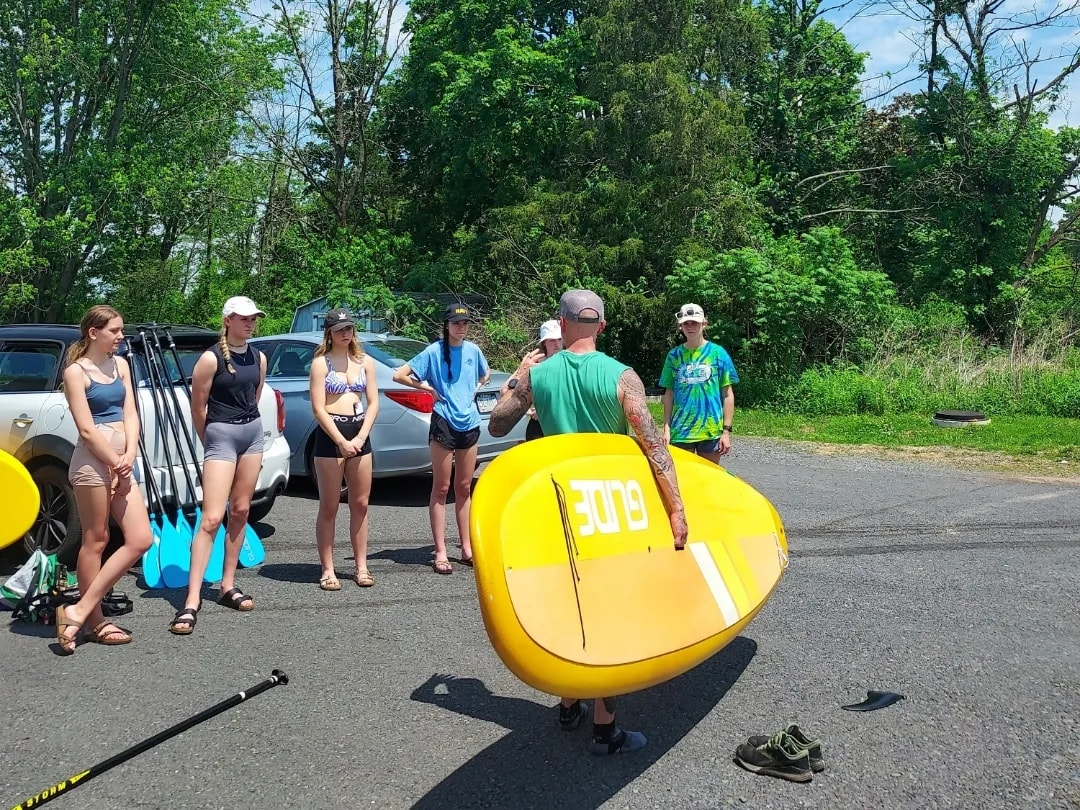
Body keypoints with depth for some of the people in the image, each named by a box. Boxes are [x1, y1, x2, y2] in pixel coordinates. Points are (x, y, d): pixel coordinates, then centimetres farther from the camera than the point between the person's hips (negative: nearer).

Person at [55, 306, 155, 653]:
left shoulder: (120, 365, 14)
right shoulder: (76, 371, -5)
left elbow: (130, 414, 8)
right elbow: (86, 430, -10)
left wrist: (129, 457, -5)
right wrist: (115, 463, -8)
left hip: (122, 462, 7)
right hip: (93, 460, -7)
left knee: (141, 539, -1)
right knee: (96, 540, 1)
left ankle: (80, 611, 5)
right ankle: (94, 620, 14)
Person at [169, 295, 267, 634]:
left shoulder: (259, 358, 6)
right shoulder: (211, 358, -12)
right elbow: (198, 408, -6)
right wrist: (211, 443, 4)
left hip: (253, 432, 7)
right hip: (221, 435, -6)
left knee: (240, 511, 11)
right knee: (211, 518, -12)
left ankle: (228, 586, 22)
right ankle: (192, 601, -11)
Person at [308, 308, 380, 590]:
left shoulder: (365, 362, 10)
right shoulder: (321, 362, -3)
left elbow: (373, 403, 7)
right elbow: (318, 408, -9)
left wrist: (360, 438, -7)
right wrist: (342, 442, -15)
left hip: (359, 434, 4)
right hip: (330, 434, -4)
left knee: (360, 504, 7)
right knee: (329, 507, 1)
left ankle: (361, 566, 15)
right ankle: (328, 570, 7)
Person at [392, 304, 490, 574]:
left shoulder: (473, 350, 7)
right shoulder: (434, 351, -6)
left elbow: (486, 374, 27)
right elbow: (399, 375, -9)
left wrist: (475, 388, 10)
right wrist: (428, 388, -8)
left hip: (470, 423, 5)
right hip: (443, 423, -5)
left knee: (464, 488, 12)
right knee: (441, 488, 1)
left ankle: (467, 549, 19)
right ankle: (440, 553, 4)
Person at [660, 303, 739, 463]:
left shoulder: (718, 353, 2)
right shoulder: (674, 355, 7)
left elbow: (727, 394, 2)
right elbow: (669, 394, 9)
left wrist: (726, 430, -4)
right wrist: (666, 429, 3)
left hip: (711, 430, -1)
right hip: (680, 431, 1)